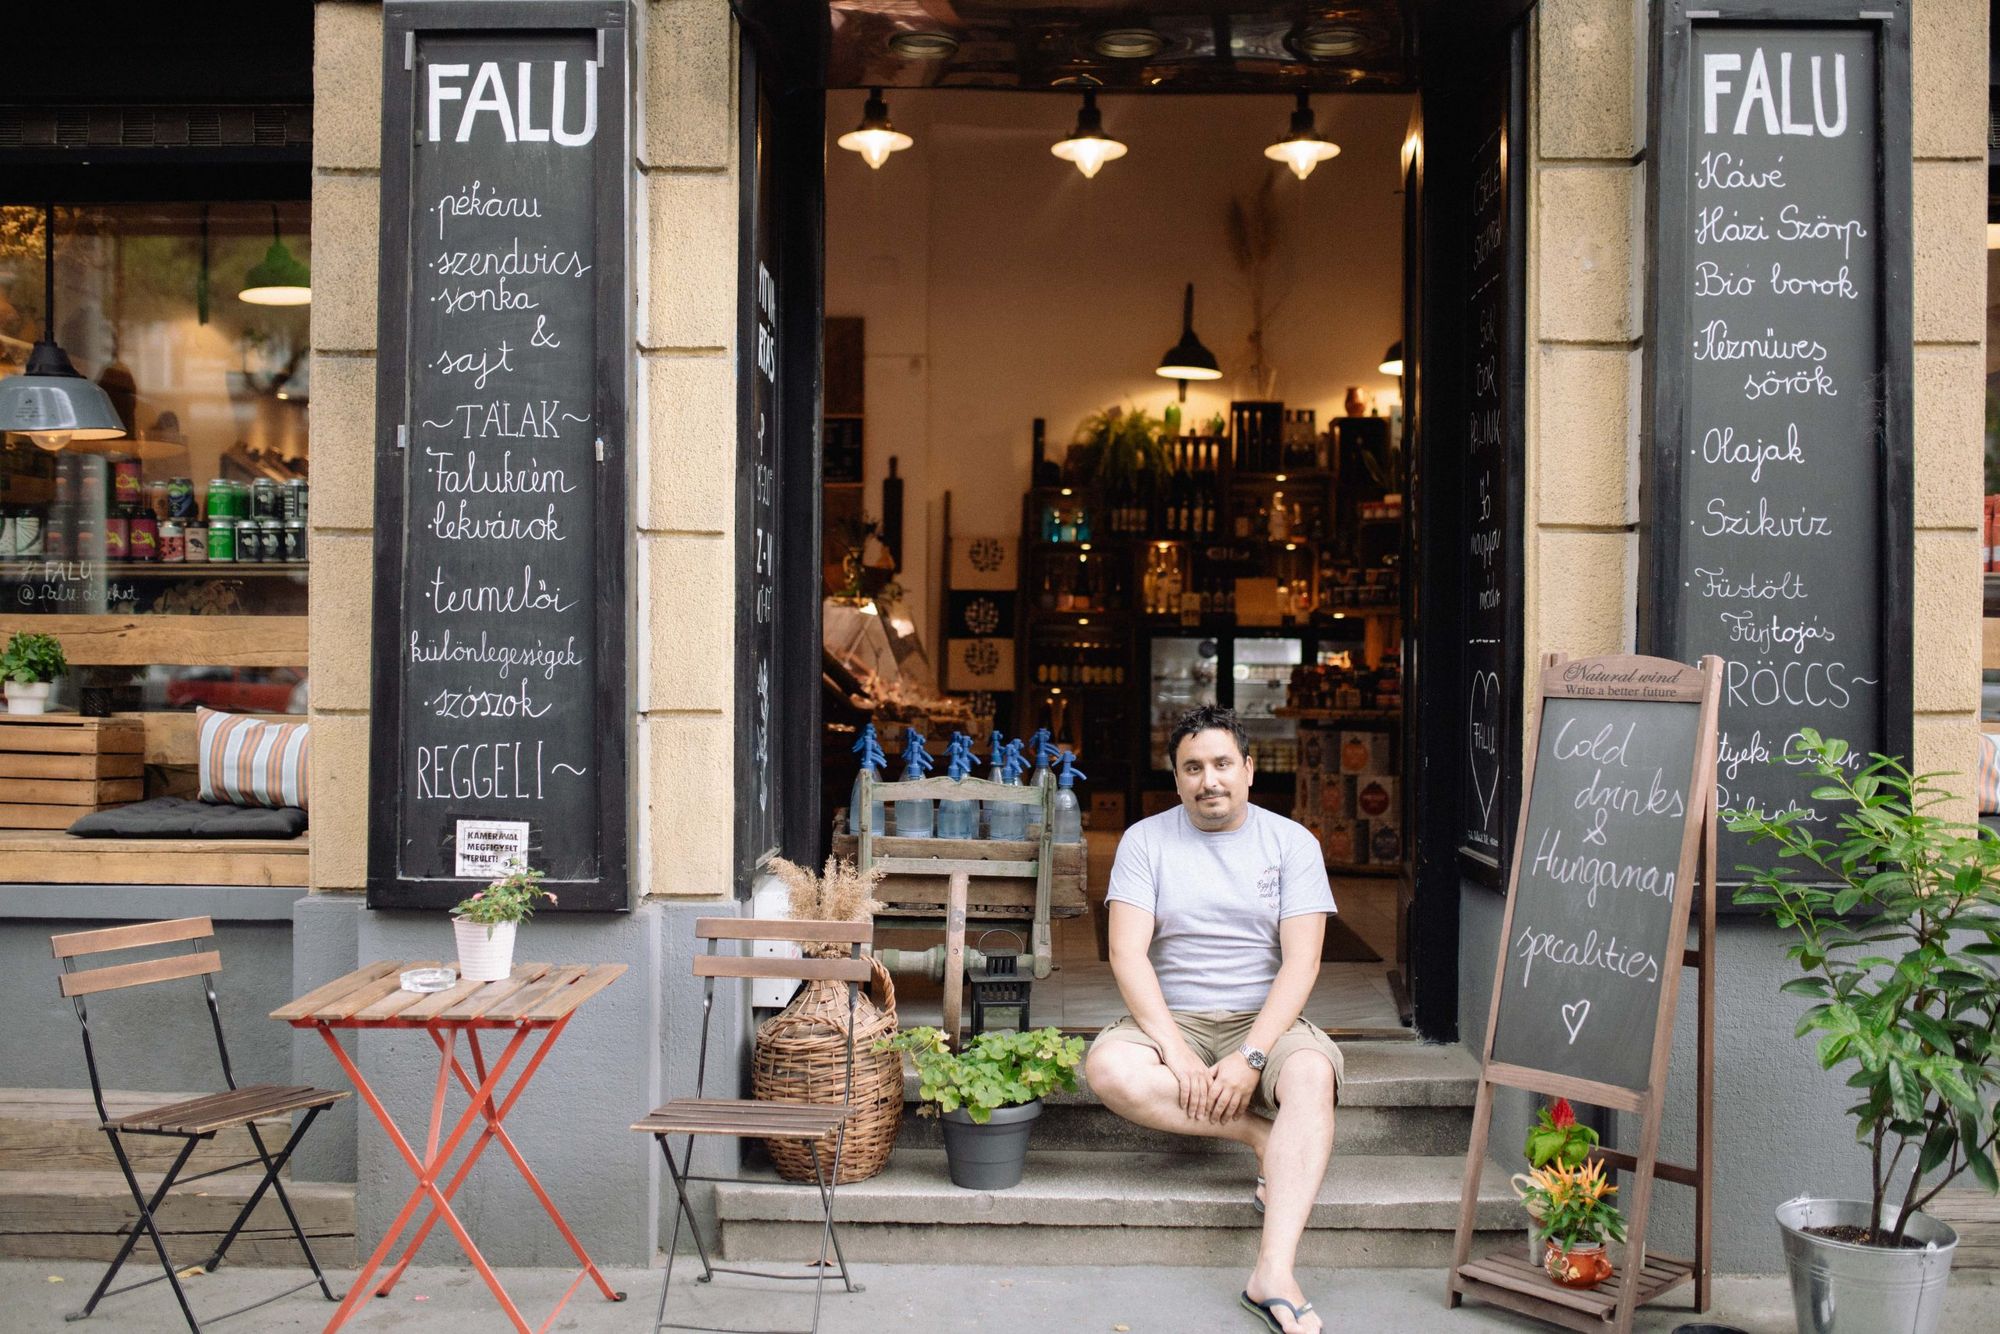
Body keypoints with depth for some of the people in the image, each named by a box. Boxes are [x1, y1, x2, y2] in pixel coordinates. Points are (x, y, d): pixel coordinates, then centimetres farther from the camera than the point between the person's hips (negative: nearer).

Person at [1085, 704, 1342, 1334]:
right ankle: (1264, 1136, -17)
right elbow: (1128, 955, -8)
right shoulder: (1146, 840, 2)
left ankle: (1274, 1274, -39)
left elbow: (1300, 961, -7)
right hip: (1172, 1020, 1)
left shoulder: (1292, 842, 2)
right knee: (1108, 1067, -31)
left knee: (1313, 1074, -34)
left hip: (1265, 1020, 0)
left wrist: (1252, 1057, -20)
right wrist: (1175, 1051, -21)